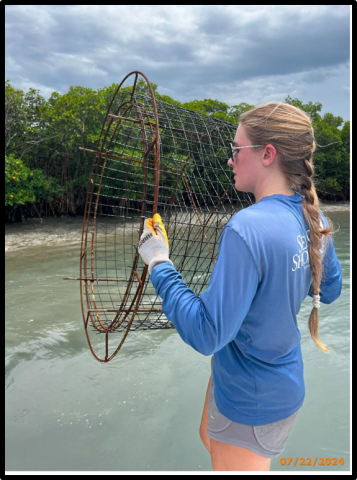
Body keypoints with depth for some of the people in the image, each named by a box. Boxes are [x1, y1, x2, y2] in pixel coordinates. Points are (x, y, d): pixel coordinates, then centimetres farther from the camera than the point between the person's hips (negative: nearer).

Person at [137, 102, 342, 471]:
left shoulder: (248, 228, -34)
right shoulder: (314, 219, -8)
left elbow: (207, 335, -31)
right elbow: (329, 290, 8)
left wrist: (159, 265, -23)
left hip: (251, 403, -7)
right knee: (210, 438, 31)